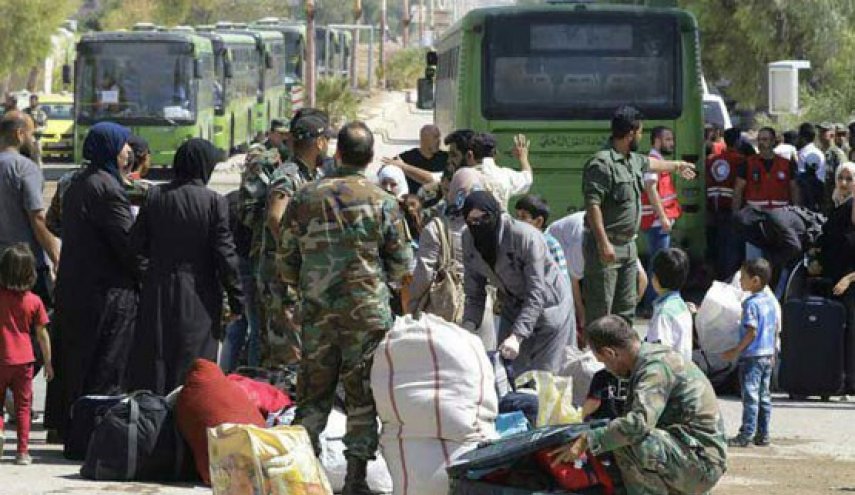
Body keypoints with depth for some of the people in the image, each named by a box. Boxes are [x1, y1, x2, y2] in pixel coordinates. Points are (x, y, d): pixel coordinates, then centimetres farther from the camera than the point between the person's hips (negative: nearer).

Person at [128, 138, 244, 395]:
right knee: (193, 372, 3)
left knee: (152, 364, 9)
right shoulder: (214, 202, -10)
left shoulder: (155, 196, -2)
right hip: (198, 297, -3)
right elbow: (225, 254, -10)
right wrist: (236, 299, -1)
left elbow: (136, 244, 1)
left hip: (158, 294, 3)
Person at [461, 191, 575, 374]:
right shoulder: (469, 240, -13)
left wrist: (517, 337, -37)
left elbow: (535, 293, -29)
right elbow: (474, 294, -6)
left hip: (548, 304, -5)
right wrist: (468, 327, -24)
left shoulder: (525, 237, -30)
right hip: (513, 308, 5)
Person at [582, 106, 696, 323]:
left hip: (628, 246, 10)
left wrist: (677, 166, 57)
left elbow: (650, 163, 39)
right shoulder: (602, 163, -18)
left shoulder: (632, 160, 14)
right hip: (606, 247, -10)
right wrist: (603, 243, -28)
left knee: (626, 308, 15)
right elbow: (592, 205, -24)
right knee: (601, 307, -10)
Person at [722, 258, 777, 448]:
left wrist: (736, 351, -14)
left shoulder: (751, 304, -17)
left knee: (750, 396, -7)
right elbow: (775, 328, 15)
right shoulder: (770, 301, 9)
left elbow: (751, 332, -20)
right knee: (764, 396, 11)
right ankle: (763, 435, 15)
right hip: (768, 355, 9)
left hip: (752, 356, -9)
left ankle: (746, 435, -6)